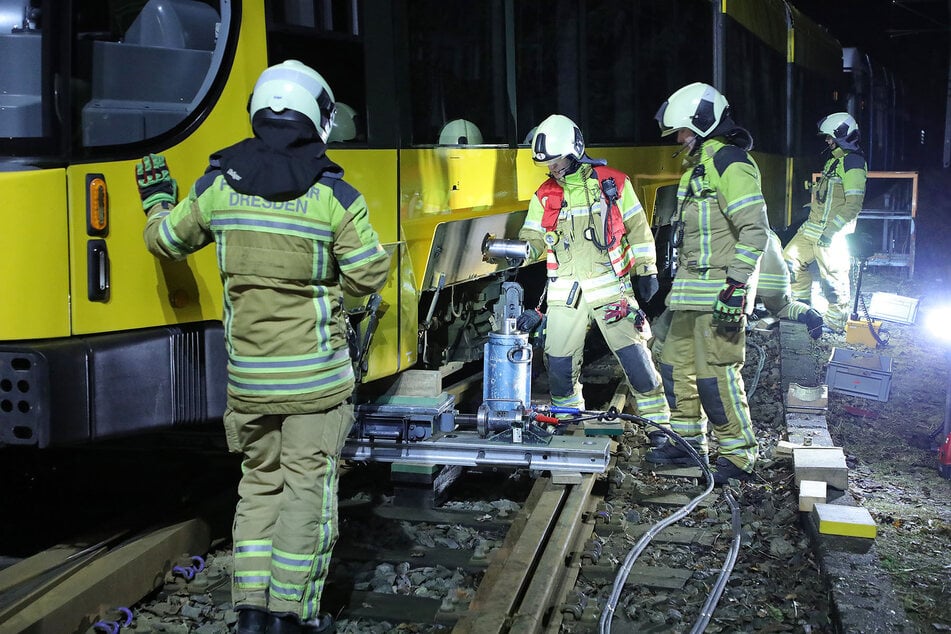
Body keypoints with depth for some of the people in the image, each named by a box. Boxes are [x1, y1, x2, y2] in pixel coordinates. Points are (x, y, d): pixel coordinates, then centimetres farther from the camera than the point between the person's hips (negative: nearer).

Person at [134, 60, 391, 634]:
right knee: (307, 489, 6)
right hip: (315, 376, -4)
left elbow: (166, 242, 13)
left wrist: (157, 200, 34)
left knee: (259, 483, 17)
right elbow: (369, 277, -9)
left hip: (246, 376, 4)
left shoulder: (217, 187, -1)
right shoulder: (332, 195, -13)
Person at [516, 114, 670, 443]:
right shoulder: (545, 196, 10)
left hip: (610, 286, -3)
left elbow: (637, 228, 7)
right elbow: (533, 240, 6)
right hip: (565, 291, 3)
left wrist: (646, 270, 3)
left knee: (635, 357, -6)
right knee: (559, 363, 3)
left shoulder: (613, 182, 3)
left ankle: (659, 425, 5)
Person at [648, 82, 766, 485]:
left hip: (718, 293, -11)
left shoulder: (731, 164, -13)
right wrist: (681, 283, 25)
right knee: (677, 363, 15)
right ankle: (688, 441, 27)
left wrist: (736, 287, -24)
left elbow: (755, 230, -21)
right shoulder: (701, 165, 20)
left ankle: (738, 456, 0)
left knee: (715, 373, -9)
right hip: (693, 291, 11)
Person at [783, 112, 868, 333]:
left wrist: (832, 229, -23)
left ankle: (835, 323, 8)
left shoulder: (852, 161, -14)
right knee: (791, 259, 12)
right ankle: (802, 305, 24)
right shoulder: (834, 159, 17)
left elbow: (853, 203, -21)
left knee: (833, 277, -3)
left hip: (831, 232, -10)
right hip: (813, 227, 10)